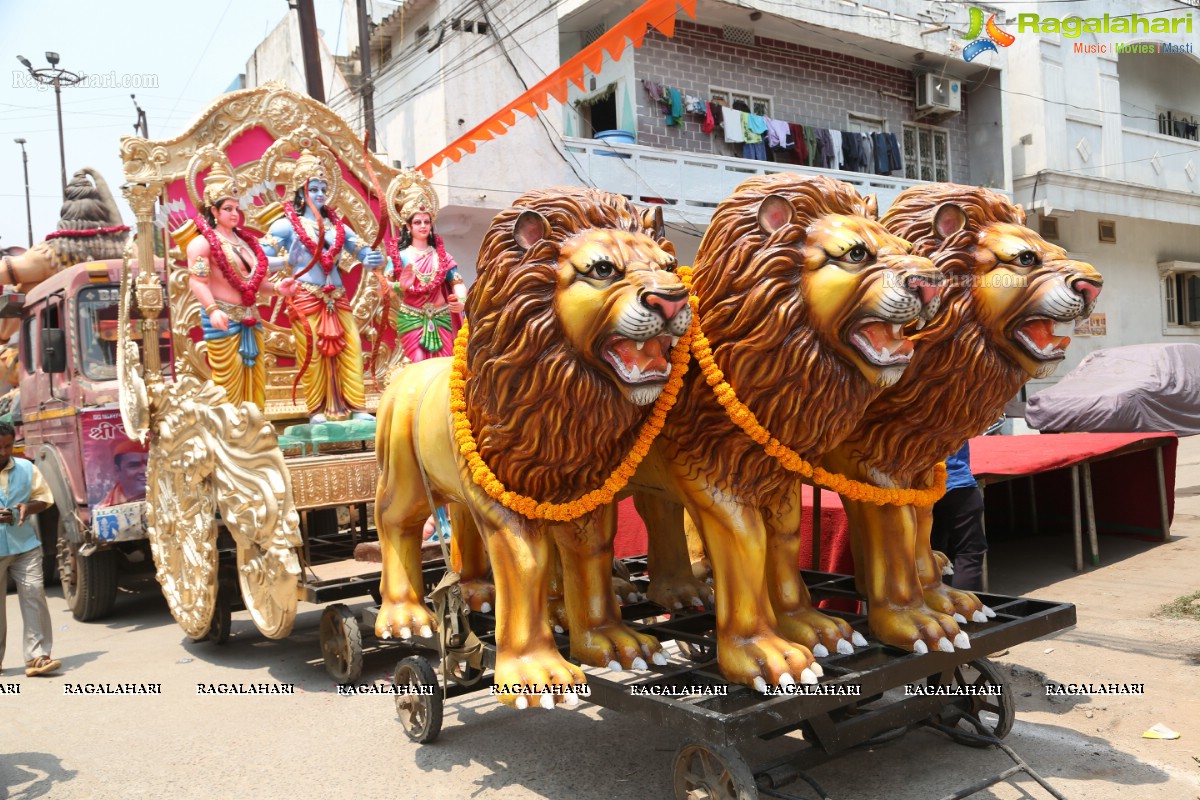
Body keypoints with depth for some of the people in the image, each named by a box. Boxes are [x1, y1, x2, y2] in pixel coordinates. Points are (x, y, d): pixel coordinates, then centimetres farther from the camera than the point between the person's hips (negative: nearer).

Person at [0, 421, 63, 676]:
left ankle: (37, 657, -3)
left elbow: (44, 497, 12)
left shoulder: (26, 468, 5)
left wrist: (29, 507, -11)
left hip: (25, 545, 2)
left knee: (34, 595, -5)